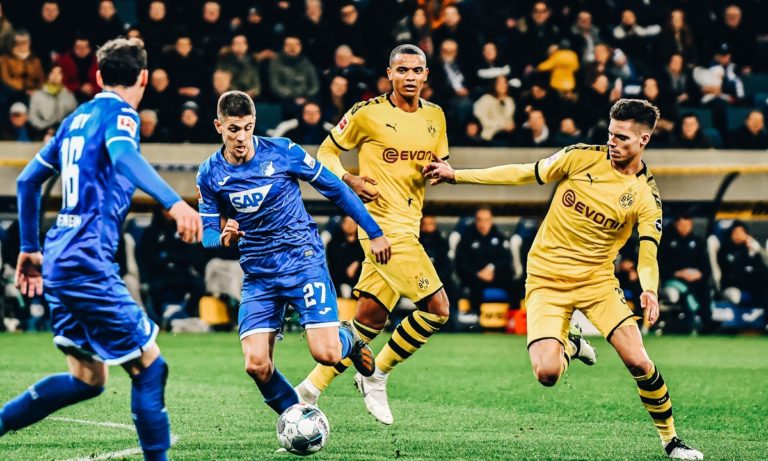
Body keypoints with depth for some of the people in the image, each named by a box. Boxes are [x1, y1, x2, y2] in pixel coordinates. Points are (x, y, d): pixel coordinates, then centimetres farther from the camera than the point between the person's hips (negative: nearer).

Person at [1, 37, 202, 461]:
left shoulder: (76, 119, 19)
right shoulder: (119, 115, -5)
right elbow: (124, 157, -29)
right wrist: (174, 203, -42)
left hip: (59, 259, 9)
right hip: (87, 262, -9)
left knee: (87, 379, 15)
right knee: (149, 366, -4)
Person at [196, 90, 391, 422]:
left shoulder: (282, 152, -7)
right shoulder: (209, 174, 0)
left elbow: (335, 188, 2)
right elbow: (208, 232, 6)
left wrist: (374, 233, 5)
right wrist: (224, 238, -19)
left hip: (304, 261, -2)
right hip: (258, 276, 2)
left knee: (326, 354, -15)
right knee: (256, 365, -14)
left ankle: (349, 340, 23)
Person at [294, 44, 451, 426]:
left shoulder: (435, 117, 11)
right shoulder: (368, 113, -6)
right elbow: (326, 152, 4)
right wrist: (350, 181, -15)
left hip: (408, 228, 7)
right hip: (383, 224, -7)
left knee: (370, 320, 8)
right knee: (436, 307, -15)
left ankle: (312, 388, 17)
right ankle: (377, 376, 2)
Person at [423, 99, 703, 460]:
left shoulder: (646, 196, -7)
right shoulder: (582, 158, -7)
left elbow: (648, 252, -15)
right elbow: (524, 174, 1)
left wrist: (649, 289, -38)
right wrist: (456, 175, 0)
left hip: (596, 279, 0)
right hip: (547, 279, 0)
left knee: (638, 362, -15)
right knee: (547, 374, -18)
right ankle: (569, 345, 21)